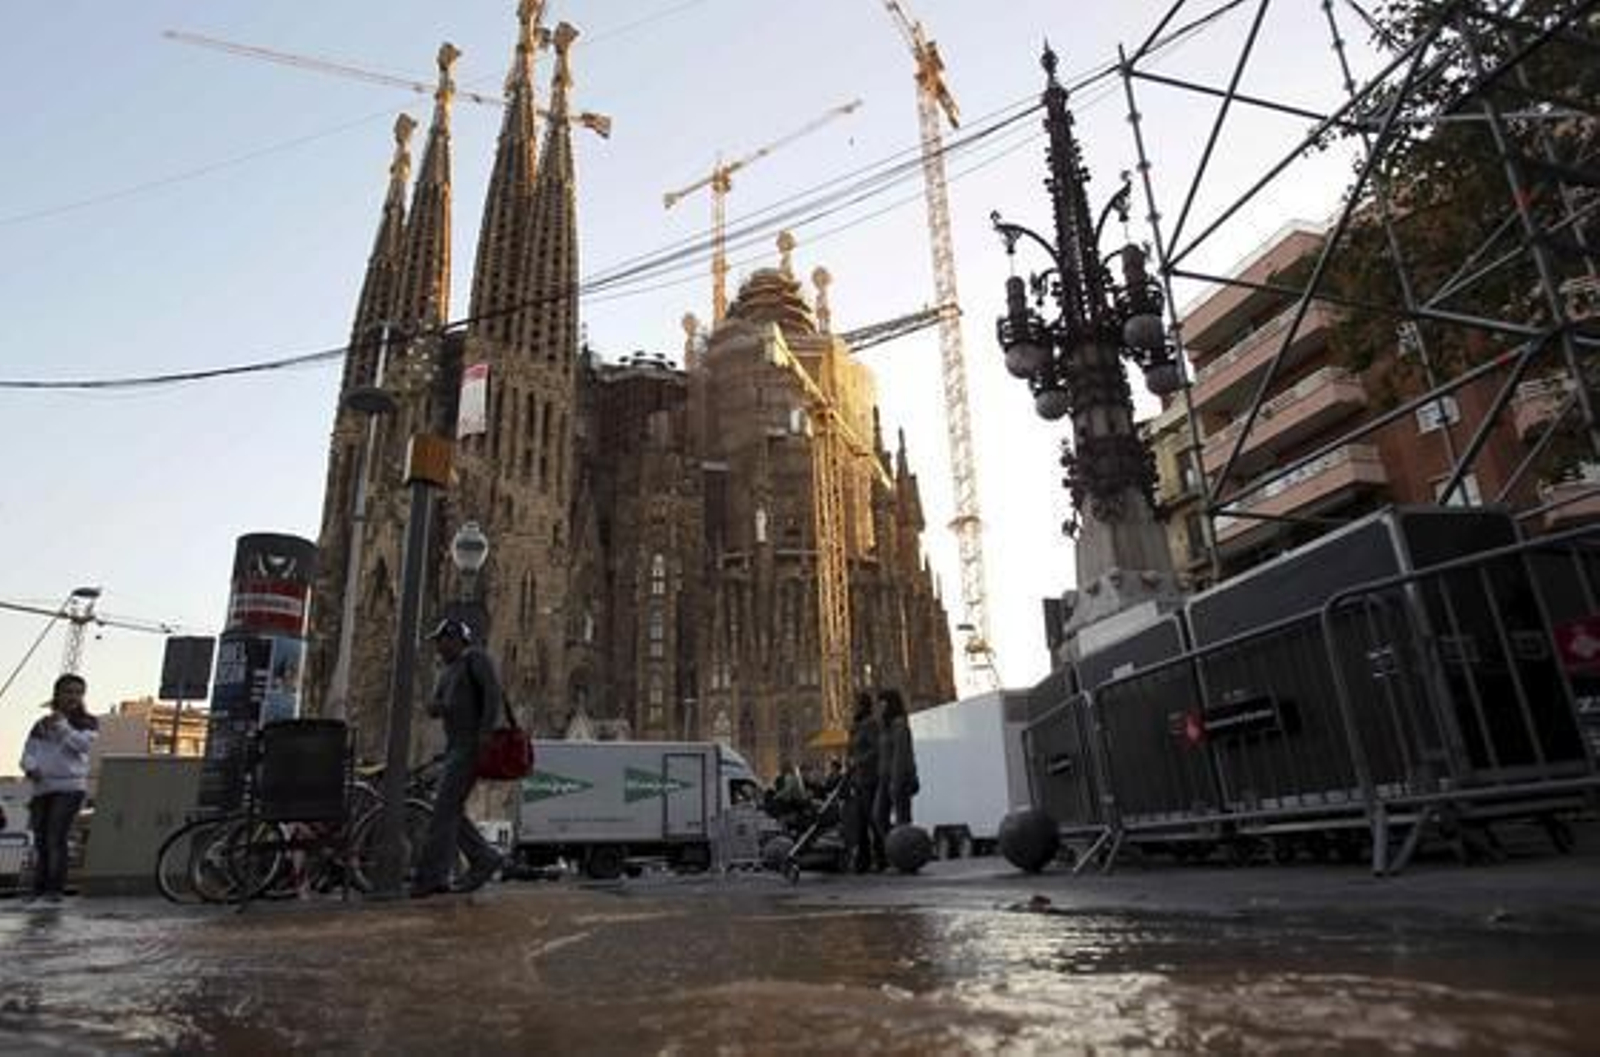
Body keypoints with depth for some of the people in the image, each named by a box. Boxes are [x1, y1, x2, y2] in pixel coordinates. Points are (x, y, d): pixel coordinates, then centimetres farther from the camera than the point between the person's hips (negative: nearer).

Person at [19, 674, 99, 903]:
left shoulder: (88, 723, 6)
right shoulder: (42, 725, 16)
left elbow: (82, 744, -11)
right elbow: (28, 752, 11)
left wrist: (62, 725, -16)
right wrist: (31, 768, -9)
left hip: (69, 786, -4)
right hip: (42, 788, 4)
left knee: (56, 837, -12)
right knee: (40, 840, 6)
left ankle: (55, 889, -10)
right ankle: (39, 888, 16)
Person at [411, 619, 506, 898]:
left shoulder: (476, 658, -5)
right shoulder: (446, 672, 22)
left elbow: (495, 693, -16)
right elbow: (435, 708, 16)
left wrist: (485, 734, -24)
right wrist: (435, 706, -8)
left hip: (472, 746, -9)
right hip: (455, 747, 9)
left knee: (445, 808, -12)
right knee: (450, 812, 5)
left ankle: (430, 876, -10)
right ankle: (484, 858, 12)